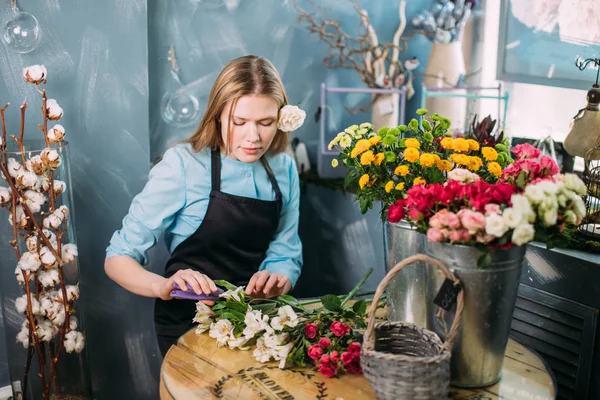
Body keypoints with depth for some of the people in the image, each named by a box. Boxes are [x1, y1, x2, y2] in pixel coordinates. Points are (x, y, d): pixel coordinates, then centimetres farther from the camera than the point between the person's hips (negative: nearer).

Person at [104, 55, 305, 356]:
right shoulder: (183, 164, -11)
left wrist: (277, 282, -16)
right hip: (187, 322, -4)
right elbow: (117, 259, -11)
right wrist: (163, 286, -31)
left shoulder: (284, 169, 2)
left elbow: (286, 255, 8)